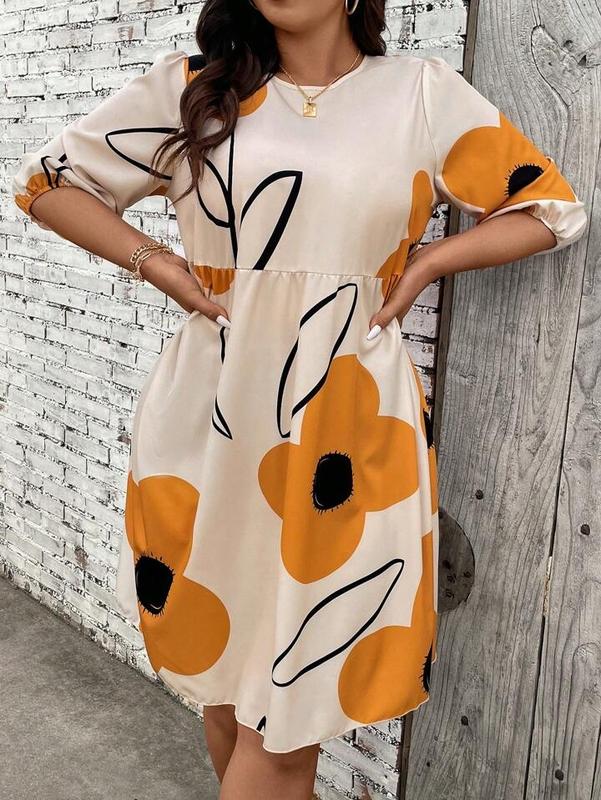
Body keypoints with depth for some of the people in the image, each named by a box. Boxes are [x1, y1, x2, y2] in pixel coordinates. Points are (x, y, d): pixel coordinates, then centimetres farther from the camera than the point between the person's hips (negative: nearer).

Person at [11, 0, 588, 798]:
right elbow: (48, 179, 12)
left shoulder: (423, 91, 5)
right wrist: (154, 262, -2)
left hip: (353, 421, -1)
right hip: (214, 415, 2)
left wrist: (426, 261, -3)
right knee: (223, 654, 16)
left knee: (295, 690, 3)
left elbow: (551, 207, 10)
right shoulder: (193, 85, 6)